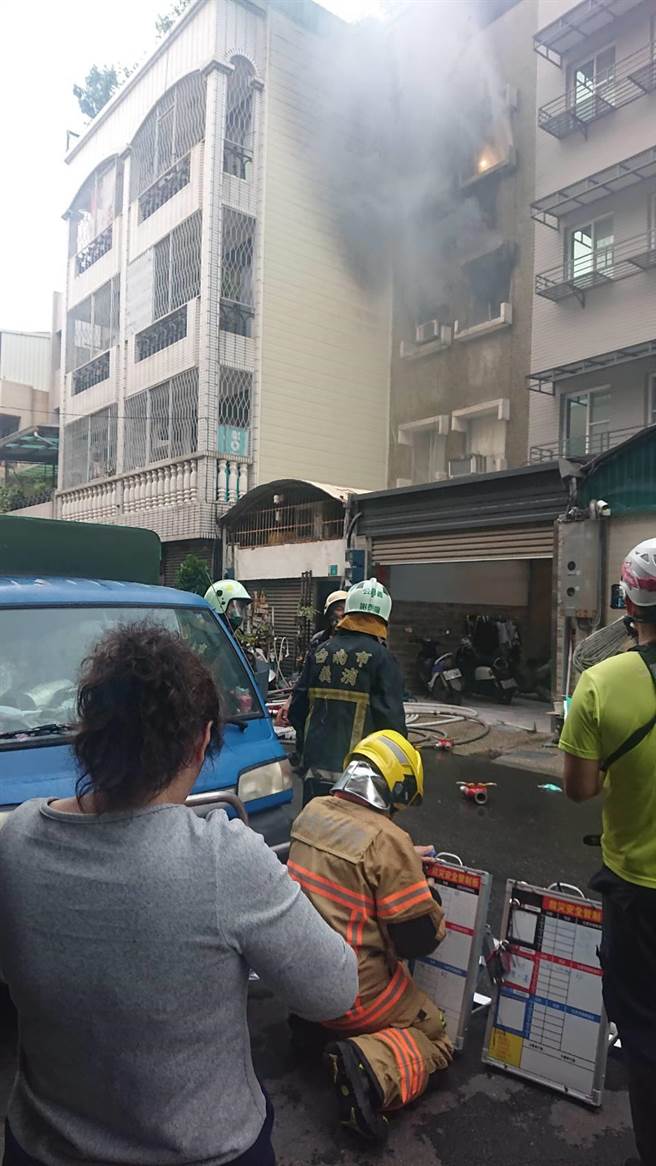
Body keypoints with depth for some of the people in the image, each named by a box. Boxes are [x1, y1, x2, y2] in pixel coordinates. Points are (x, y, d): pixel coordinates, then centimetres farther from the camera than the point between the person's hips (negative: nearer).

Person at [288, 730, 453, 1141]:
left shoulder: (312, 812, -3)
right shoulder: (387, 840, -24)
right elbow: (420, 938, -17)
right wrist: (434, 911, 5)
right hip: (353, 994, -7)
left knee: (401, 980, 32)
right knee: (437, 1033, 14)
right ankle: (373, 1067, -11)